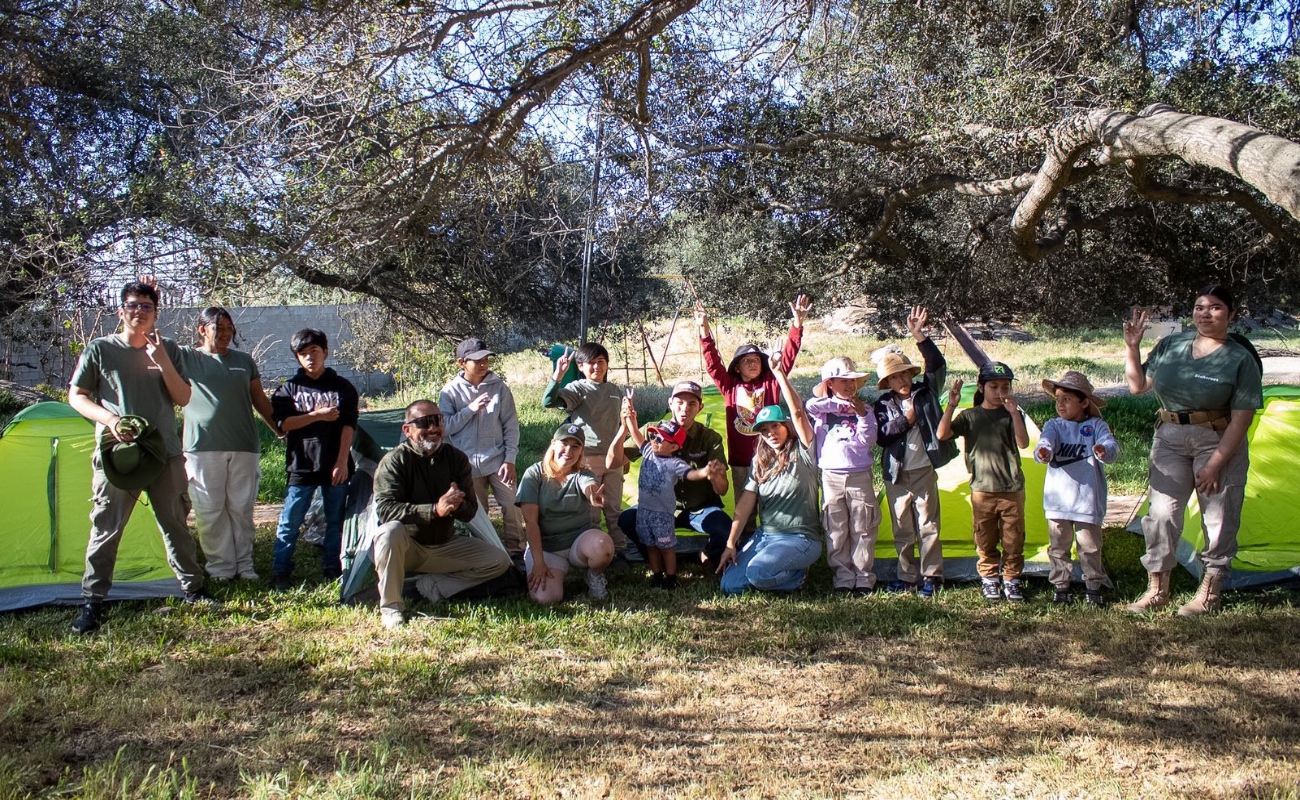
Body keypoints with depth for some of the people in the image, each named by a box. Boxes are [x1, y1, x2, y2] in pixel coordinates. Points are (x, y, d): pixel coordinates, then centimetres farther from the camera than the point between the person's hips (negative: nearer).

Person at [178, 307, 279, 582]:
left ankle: (244, 564, 16)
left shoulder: (244, 361, 14)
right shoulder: (186, 358, 6)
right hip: (203, 447, -2)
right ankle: (220, 566, 11)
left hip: (244, 447, 2)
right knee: (210, 510, 1)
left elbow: (261, 401, 18)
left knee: (242, 509, 7)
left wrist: (281, 430, 16)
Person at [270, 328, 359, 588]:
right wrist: (318, 416, -12)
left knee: (335, 520, 8)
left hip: (336, 466, 0)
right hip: (301, 466, 0)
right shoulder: (289, 388, 6)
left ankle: (332, 569, 19)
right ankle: (281, 572, 11)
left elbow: (348, 426, -3)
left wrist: (342, 462, -10)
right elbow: (282, 423, -5)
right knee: (290, 522, 2)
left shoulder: (342, 387, 4)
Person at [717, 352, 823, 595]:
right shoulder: (760, 461, 10)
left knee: (757, 573, -30)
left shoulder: (802, 453, -5)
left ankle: (798, 574, 1)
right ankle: (781, 569, 12)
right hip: (764, 535, 6)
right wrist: (730, 544, 0)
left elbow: (797, 412, -20)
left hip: (800, 538, -6)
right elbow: (745, 503, 5)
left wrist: (779, 372, -25)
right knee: (730, 586, -11)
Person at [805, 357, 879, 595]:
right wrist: (842, 405, -13)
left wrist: (862, 414, -14)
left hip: (860, 476, 1)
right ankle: (843, 577, 12)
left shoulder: (864, 408, 8)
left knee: (863, 530, 3)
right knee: (836, 531, 3)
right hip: (831, 477, -1)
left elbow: (869, 440, -2)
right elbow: (810, 405, -18)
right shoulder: (824, 408, 5)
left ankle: (864, 577, 11)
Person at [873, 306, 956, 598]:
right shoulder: (883, 405, 3)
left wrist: (919, 336, -22)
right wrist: (905, 420, -17)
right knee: (902, 530, 10)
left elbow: (938, 365, -12)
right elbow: (881, 436, -7)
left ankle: (932, 577, 9)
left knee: (928, 527, 1)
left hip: (924, 472, -1)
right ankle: (907, 577, 19)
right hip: (896, 476, 2)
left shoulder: (925, 392, 2)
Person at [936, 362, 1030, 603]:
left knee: (1013, 540, 6)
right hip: (982, 490, 0)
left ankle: (1011, 580, 20)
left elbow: (1023, 443, -15)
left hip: (1012, 490, 0)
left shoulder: (1013, 415, 1)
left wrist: (1014, 413, -26)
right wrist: (951, 405, -19)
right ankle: (989, 580, 22)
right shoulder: (970, 416, 2)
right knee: (986, 541, 8)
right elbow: (942, 434, -9)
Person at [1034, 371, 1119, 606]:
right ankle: (1061, 586, 19)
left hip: (1087, 499, -2)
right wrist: (1043, 450, -41)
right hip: (1058, 499, 2)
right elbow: (1046, 440, -16)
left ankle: (1093, 588, 20)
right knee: (1058, 546, 7)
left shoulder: (1096, 425, 1)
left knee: (1090, 546, 5)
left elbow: (1111, 444, -16)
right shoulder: (1054, 425, 5)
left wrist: (1104, 450, -41)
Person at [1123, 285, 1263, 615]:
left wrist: (1215, 463, -15)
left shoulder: (1240, 359, -9)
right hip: (1170, 439, 3)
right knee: (1161, 513, 1)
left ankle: (1210, 593, 17)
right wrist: (1131, 348, -4)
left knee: (1218, 520, 1)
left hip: (1218, 443, -3)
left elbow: (1241, 418, -11)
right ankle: (1157, 590, 12)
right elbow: (1138, 386, 9)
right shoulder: (1170, 346, 3)